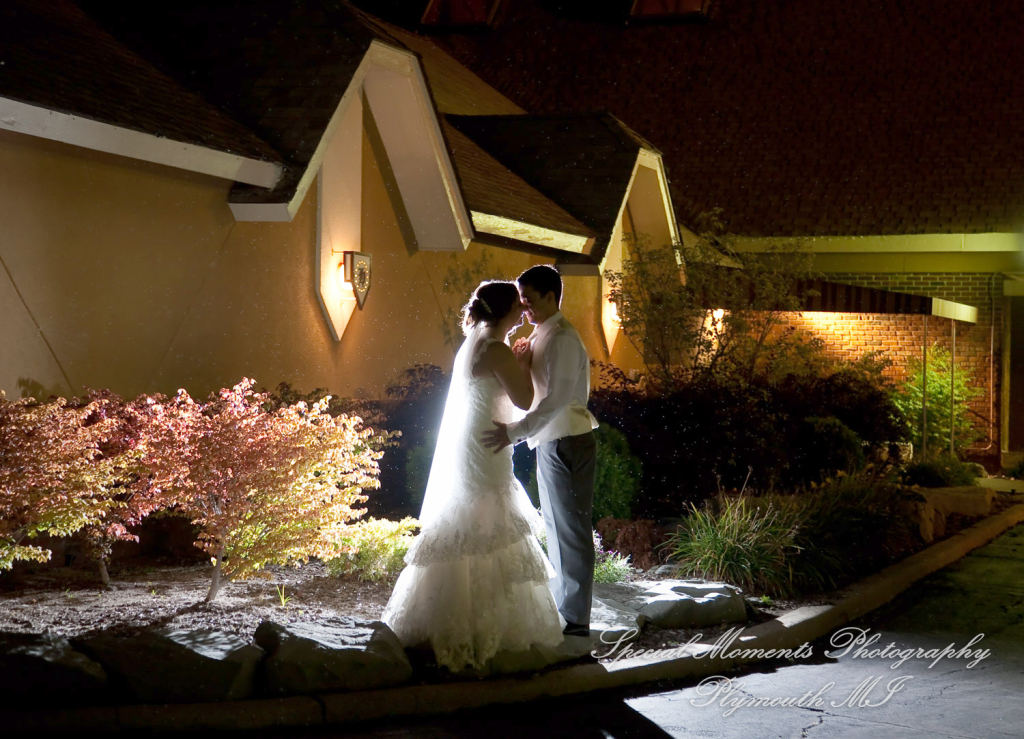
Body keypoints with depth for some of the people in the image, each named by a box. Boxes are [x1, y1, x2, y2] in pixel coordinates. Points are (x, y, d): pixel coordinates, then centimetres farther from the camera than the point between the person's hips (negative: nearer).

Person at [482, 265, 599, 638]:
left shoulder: (562, 339, -18)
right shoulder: (540, 336, 13)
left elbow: (557, 398, -26)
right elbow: (530, 390, 16)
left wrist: (514, 432, -29)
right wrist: (521, 360, -1)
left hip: (567, 443, -10)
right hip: (551, 442, 10)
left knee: (570, 529, -3)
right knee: (557, 528, 18)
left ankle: (575, 619, 5)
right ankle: (561, 606, 30)